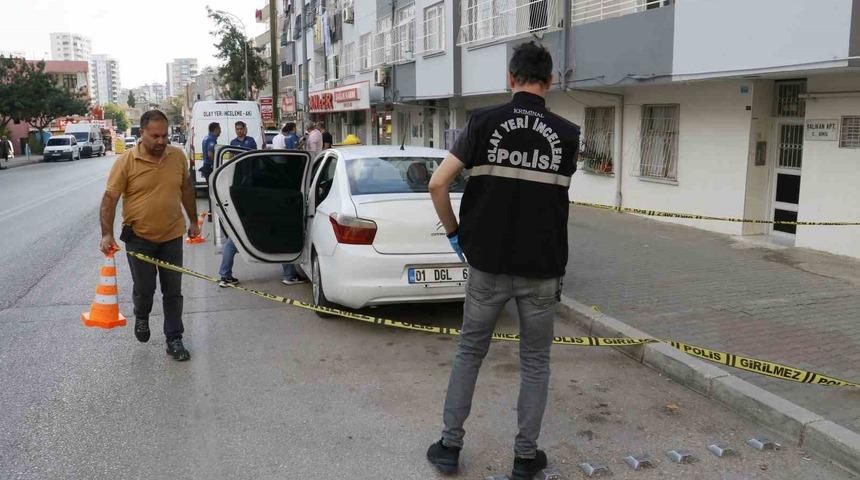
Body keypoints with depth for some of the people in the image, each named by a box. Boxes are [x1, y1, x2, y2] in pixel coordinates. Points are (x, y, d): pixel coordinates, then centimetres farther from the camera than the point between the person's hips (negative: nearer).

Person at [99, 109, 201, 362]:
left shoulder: (177, 156, -2)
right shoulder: (126, 161, -12)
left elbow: (186, 188, 12)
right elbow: (110, 198, -11)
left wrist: (193, 220, 15)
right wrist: (107, 234, -19)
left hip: (172, 236, 3)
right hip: (139, 238, -2)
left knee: (173, 292, 7)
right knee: (144, 289, 8)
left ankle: (174, 340, 17)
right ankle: (141, 317, 41)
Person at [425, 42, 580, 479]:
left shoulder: (483, 122, -5)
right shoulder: (566, 134, -2)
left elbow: (438, 184, -9)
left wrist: (454, 233, 4)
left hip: (488, 265, 0)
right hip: (542, 268, 0)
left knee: (469, 353, 16)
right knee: (535, 362, 15)